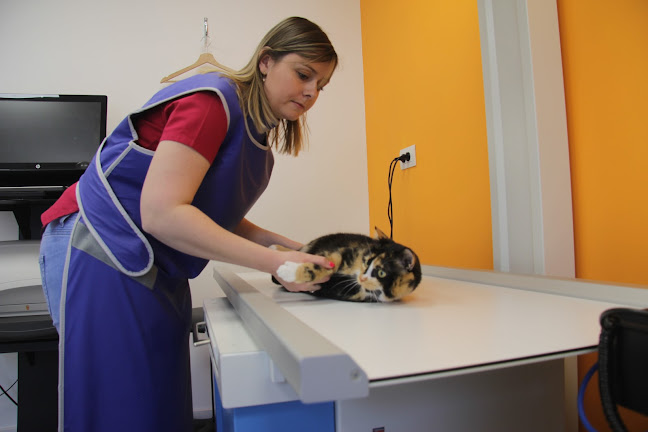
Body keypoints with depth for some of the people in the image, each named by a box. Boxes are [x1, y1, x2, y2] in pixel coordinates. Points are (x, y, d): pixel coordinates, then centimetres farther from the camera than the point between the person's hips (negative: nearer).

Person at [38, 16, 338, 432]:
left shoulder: (256, 128, 10)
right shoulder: (212, 100, -18)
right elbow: (161, 214, -27)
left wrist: (278, 243, -3)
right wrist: (273, 262, -28)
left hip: (158, 270, 9)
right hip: (103, 255, -8)